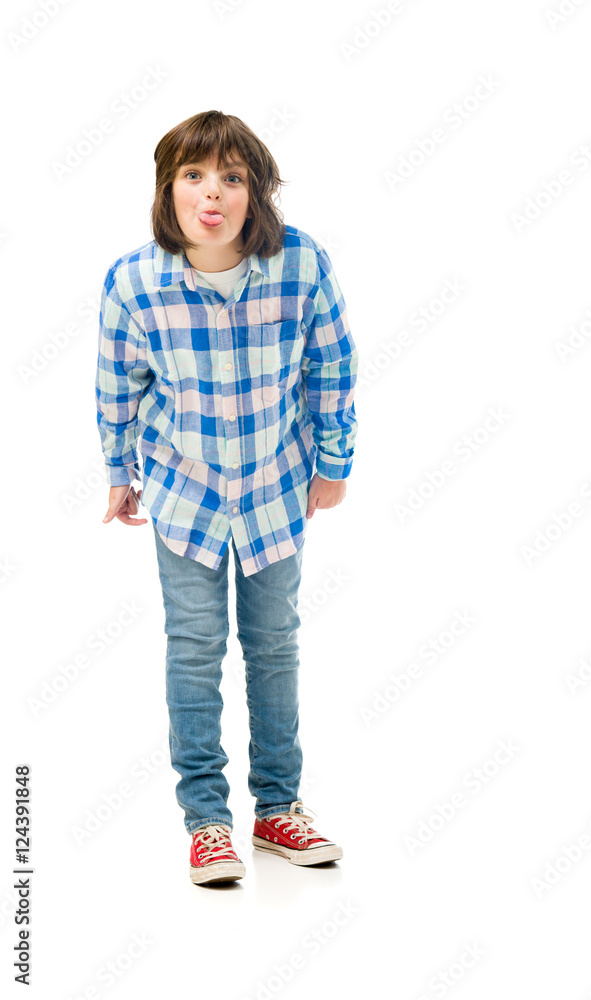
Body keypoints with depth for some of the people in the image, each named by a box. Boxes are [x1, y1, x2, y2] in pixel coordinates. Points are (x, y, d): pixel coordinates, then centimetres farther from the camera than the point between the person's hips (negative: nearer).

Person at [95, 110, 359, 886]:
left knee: (275, 644, 12)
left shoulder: (303, 264, -23)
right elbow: (117, 387, -3)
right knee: (195, 647, 1)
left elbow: (332, 368, -5)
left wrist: (333, 464, 3)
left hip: (277, 484, 1)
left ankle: (277, 808, 28)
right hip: (183, 485, -1)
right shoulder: (132, 282, -21)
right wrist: (121, 476, 8)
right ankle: (205, 819, 16)